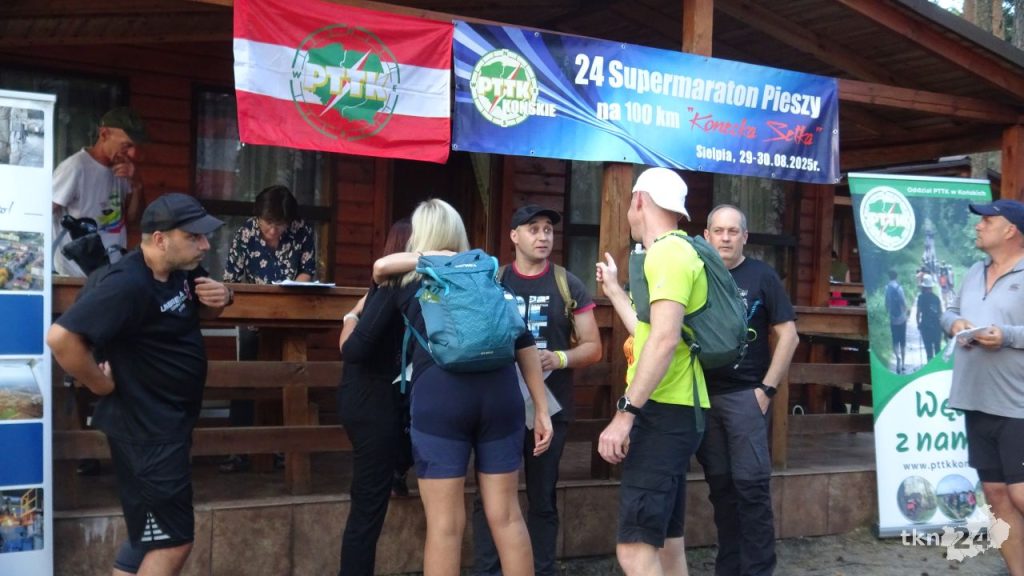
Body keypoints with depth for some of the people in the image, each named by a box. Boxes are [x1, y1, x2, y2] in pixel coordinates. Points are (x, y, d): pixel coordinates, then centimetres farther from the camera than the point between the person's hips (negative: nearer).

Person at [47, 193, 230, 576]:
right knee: (172, 540, -2)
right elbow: (61, 337, -34)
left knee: (150, 535, 19)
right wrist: (100, 384, -21)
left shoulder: (181, 270, 3)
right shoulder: (127, 284, -25)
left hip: (168, 423, 9)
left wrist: (220, 297, -2)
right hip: (145, 428, -9)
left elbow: (202, 312, 21)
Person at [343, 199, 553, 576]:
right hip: (499, 393, 3)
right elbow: (524, 343, 13)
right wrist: (541, 409, 16)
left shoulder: (402, 280, 15)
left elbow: (355, 352, 19)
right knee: (506, 516, 12)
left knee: (445, 524, 5)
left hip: (440, 397, -2)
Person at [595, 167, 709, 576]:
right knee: (665, 538, 17)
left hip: (664, 412, -11)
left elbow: (665, 339, -25)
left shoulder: (667, 252, -13)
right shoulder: (673, 251, 20)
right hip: (669, 411, 11)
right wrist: (614, 291, 36)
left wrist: (626, 412, -26)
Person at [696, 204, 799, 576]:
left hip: (745, 394, -3)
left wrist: (767, 389, -7)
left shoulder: (761, 276, 0)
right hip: (703, 395, 3)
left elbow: (788, 336, -2)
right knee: (719, 484, 9)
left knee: (751, 483, -6)